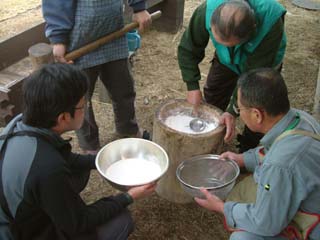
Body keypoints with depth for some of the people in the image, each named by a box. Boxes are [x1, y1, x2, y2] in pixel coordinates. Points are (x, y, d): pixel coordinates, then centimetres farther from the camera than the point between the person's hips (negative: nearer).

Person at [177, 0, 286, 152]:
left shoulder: (271, 25, -45)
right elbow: (187, 49, -20)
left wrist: (233, 111, -35)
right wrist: (192, 86, -26)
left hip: (263, 63, -2)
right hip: (226, 60, 3)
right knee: (211, 100, 6)